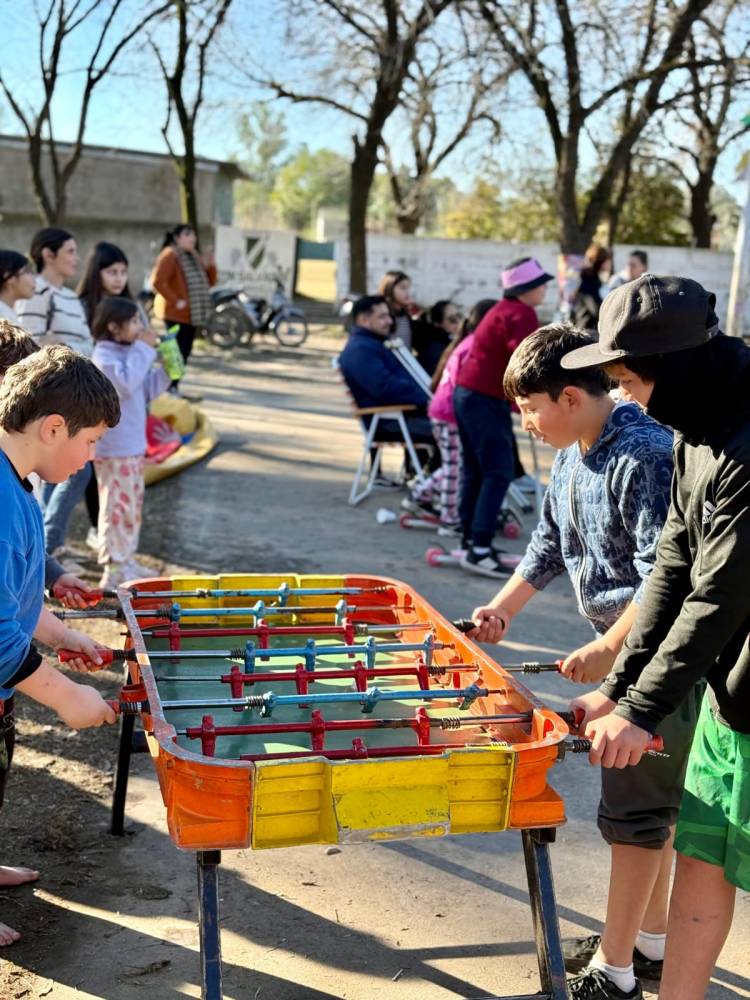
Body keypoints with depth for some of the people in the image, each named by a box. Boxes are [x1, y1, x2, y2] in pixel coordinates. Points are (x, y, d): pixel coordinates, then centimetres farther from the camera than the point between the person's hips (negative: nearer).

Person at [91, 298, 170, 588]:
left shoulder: (127, 352, 14)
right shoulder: (104, 356, -14)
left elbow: (145, 390, 19)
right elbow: (126, 383, -29)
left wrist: (165, 370, 5)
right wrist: (144, 349, -21)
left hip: (133, 446, 10)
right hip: (114, 449, -10)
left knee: (133, 506, 16)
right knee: (117, 507, -5)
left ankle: (127, 562, 27)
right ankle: (113, 569, 1)